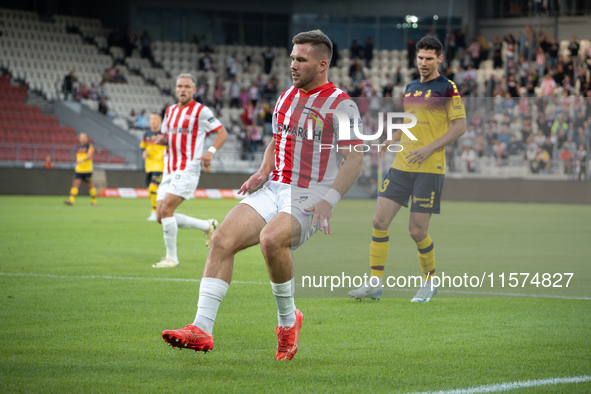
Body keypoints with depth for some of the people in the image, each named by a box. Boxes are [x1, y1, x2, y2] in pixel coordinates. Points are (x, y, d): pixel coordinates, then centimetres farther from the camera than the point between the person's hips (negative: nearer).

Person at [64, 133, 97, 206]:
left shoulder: (90, 146, -5)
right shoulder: (78, 147, 11)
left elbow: (90, 156, -21)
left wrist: (82, 160, -35)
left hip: (87, 170, -4)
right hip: (78, 170, 4)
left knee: (90, 186, 7)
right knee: (75, 184, -11)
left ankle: (94, 201, 23)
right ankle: (71, 200, -21)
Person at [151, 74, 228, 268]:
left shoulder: (201, 111, -5)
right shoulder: (170, 110, 15)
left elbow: (222, 132, -3)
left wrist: (211, 151, -19)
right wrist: (161, 139, 1)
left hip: (187, 169, -8)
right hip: (169, 170, 8)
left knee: (166, 210, -17)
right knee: (161, 217, 3)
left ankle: (171, 257, -5)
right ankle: (207, 226, 20)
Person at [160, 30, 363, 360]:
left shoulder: (341, 104, -6)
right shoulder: (286, 97, 16)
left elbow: (355, 160, -9)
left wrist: (329, 202, -21)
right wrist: (263, 172, 8)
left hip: (310, 199, -7)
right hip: (275, 189, 7)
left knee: (271, 239, -34)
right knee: (222, 239, -15)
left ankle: (288, 320, -10)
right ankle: (202, 329, -18)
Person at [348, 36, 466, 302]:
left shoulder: (447, 88, -4)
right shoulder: (410, 88, 16)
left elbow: (460, 126, -8)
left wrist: (429, 148, -17)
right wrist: (389, 143, 9)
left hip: (429, 170, -6)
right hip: (401, 167, 6)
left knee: (417, 231, -5)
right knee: (379, 221, -3)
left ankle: (429, 282, 18)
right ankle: (374, 284, 4)